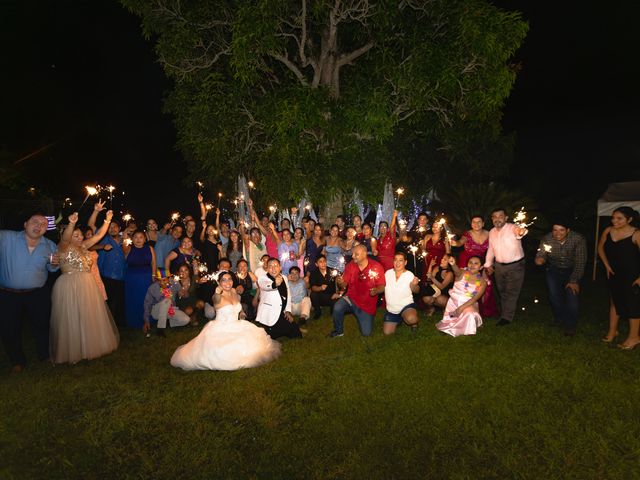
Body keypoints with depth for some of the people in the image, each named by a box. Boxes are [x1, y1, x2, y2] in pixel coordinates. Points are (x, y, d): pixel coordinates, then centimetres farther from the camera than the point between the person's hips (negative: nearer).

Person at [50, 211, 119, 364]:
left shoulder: (83, 246, 10)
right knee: (72, 320, 2)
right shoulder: (64, 248, -8)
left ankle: (90, 345, 31)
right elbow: (64, 239, -30)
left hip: (88, 286, 7)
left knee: (90, 317, 15)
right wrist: (71, 224, -47)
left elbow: (99, 235, 11)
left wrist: (107, 220, 4)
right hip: (70, 287, -7)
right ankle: (73, 351, 16)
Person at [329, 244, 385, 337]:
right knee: (337, 308, -30)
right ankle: (339, 331, -1)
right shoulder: (350, 265, -6)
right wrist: (340, 282, -27)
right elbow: (344, 284, -4)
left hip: (367, 305, -1)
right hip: (351, 298, 1)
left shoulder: (376, 267, -13)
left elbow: (382, 287, -9)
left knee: (366, 333, 1)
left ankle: (362, 317, 35)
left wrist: (376, 290, -32)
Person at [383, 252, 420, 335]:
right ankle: (399, 320, 35)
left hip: (406, 305, -4)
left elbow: (416, 291, -16)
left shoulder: (409, 275, -12)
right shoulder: (388, 273, -3)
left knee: (411, 319, -36)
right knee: (387, 332, 4)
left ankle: (413, 323, 4)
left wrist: (414, 285, -38)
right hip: (391, 309, 4)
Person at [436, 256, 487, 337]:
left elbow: (475, 298, -12)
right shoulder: (462, 273, -9)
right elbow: (457, 271, -35)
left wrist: (461, 308, -24)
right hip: (454, 302, 1)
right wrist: (453, 264, -60)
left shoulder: (482, 282, -7)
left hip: (468, 304, -1)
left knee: (470, 314, -27)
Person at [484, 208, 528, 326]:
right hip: (499, 266, 6)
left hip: (515, 266, -6)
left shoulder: (512, 228, -19)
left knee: (511, 293, 1)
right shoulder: (492, 232, 1)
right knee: (502, 292, 18)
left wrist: (521, 231, -69)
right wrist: (488, 264, 17)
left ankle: (507, 318, 12)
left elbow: (518, 231, -46)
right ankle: (504, 314, 35)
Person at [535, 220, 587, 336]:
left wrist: (574, 281, -19)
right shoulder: (547, 239, -18)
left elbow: (580, 262, -18)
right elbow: (541, 256, -12)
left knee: (572, 295, -15)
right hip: (554, 270, 2)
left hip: (572, 270, -1)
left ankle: (570, 326, 6)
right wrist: (539, 259, -37)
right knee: (554, 295, -10)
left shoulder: (578, 239, -23)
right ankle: (560, 321, 17)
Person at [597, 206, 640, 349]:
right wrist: (607, 265, 8)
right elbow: (600, 248, 12)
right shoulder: (608, 231, -5)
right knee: (615, 302, 17)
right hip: (615, 274, 6)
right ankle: (612, 331, 32)